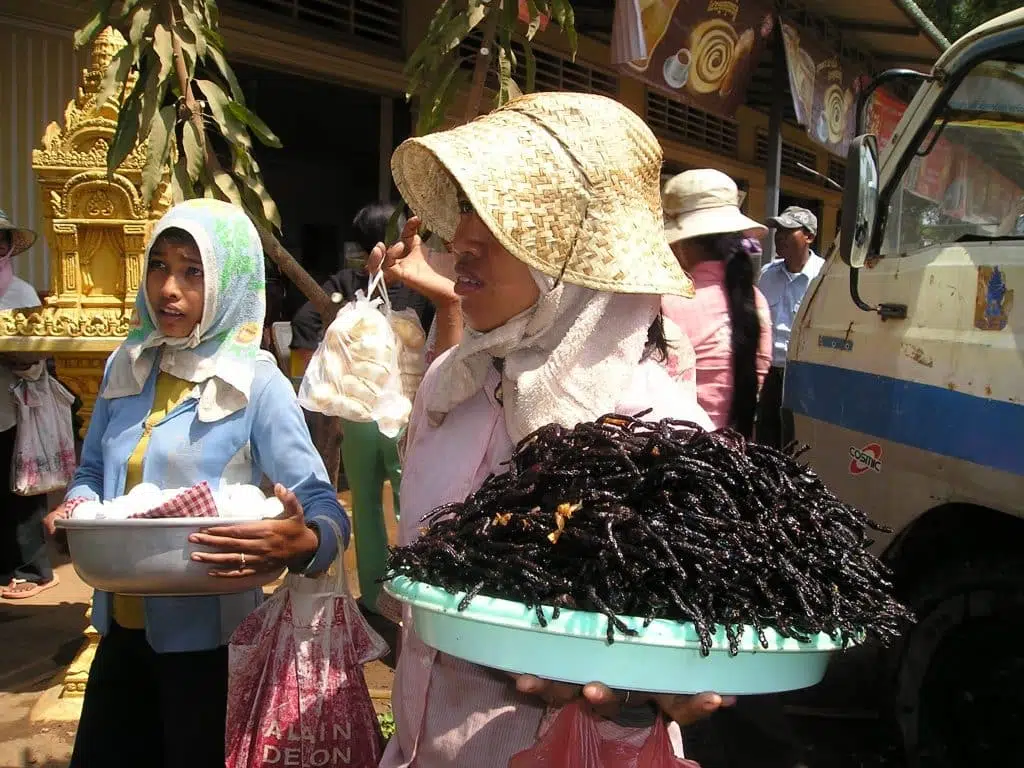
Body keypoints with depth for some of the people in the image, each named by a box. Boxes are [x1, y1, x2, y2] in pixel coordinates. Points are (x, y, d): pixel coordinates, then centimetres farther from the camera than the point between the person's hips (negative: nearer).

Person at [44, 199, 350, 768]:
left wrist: (302, 544, -41)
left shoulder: (256, 384, -14)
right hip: (123, 627, 5)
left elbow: (324, 509, -19)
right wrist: (76, 508, -7)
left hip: (209, 639, -5)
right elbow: (93, 472, 15)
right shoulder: (127, 366, 3)